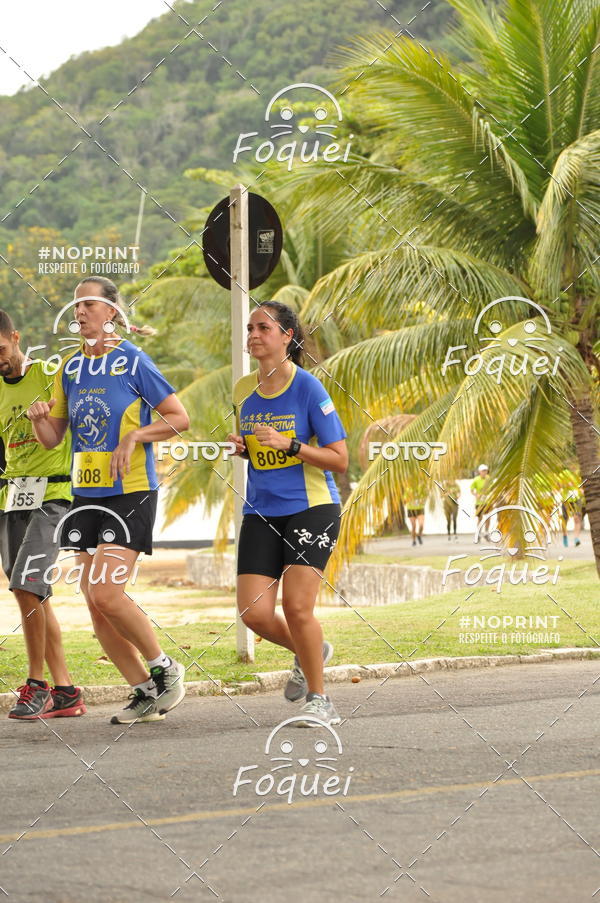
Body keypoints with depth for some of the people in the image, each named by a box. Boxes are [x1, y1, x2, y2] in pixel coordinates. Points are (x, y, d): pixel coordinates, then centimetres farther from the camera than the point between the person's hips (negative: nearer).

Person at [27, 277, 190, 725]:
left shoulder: (133, 362, -7)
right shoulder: (71, 367, 11)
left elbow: (180, 417, -5)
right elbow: (53, 438, 15)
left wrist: (133, 437, -18)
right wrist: (40, 418, -6)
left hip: (131, 493, -7)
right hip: (86, 495, 7)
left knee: (106, 594, -17)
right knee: (97, 604, 4)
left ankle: (165, 668, 4)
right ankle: (145, 692, 15)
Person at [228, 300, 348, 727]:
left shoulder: (308, 387, -9)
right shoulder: (243, 389, 8)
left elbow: (340, 459, -9)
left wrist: (290, 444, -21)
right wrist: (241, 448, 0)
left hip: (312, 508, -5)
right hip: (261, 512, 5)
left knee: (297, 607, -14)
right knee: (255, 613, -5)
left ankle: (319, 699, 6)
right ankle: (311, 652, 26)